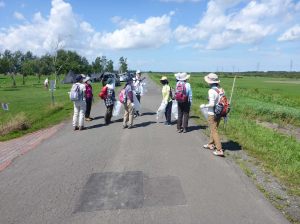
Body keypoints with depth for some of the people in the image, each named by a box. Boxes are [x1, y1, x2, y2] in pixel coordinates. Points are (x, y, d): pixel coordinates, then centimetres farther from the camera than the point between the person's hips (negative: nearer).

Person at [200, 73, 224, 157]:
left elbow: (212, 104, -24)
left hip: (212, 114, -8)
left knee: (214, 131, 0)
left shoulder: (211, 91, -20)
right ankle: (211, 144, 38)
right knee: (214, 129, 21)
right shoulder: (221, 89, 3)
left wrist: (204, 106, -7)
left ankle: (219, 150, 1)